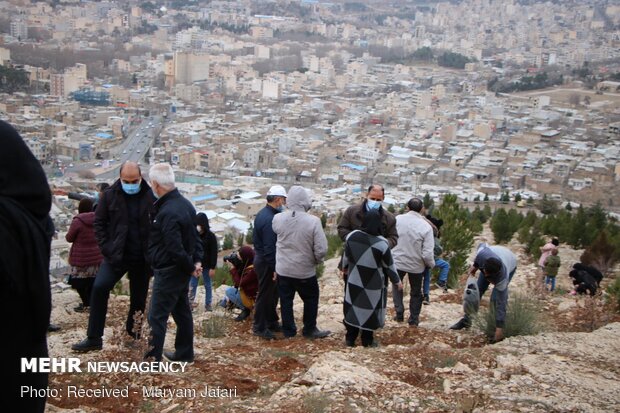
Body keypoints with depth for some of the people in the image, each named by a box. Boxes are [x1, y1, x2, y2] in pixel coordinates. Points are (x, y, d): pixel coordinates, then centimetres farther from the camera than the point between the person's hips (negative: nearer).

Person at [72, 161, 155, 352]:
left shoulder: (151, 196, -5)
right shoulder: (110, 195, -1)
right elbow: (99, 223, 4)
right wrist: (106, 248, -7)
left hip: (142, 257, 0)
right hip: (116, 255, 0)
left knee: (139, 297, 9)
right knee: (99, 288, -16)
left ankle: (132, 334, 29)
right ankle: (93, 338, -8)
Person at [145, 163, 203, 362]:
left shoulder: (167, 212, -25)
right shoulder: (185, 204, 7)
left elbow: (175, 248, -25)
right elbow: (195, 236, 12)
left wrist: (190, 267, -11)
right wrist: (197, 261, 5)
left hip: (168, 272, -10)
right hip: (181, 271, 10)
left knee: (157, 316, -4)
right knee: (182, 312, 18)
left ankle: (152, 359, -1)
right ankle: (184, 353, 29)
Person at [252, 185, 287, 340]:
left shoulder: (262, 214, 8)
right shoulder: (270, 219, -24)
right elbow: (269, 247, -25)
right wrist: (274, 268, -20)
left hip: (261, 258, 10)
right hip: (267, 263, -10)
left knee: (272, 293, 19)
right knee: (265, 295, 1)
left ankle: (272, 322, 30)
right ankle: (259, 327, 11)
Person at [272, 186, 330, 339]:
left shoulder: (278, 219, -13)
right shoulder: (313, 221, -21)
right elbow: (321, 249, -19)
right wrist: (317, 260, 1)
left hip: (283, 269, 2)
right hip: (305, 270, -2)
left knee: (286, 299, 16)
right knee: (311, 299, 18)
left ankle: (288, 330, 25)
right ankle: (309, 330, 26)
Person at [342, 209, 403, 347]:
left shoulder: (351, 236, -10)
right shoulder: (382, 243, -21)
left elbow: (346, 257, 6)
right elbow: (389, 265, -9)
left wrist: (344, 269, 26)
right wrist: (397, 281, 7)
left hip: (354, 280, 3)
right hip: (373, 283, -3)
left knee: (353, 307, 15)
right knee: (370, 309, 11)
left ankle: (350, 339, 21)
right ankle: (367, 340, 19)